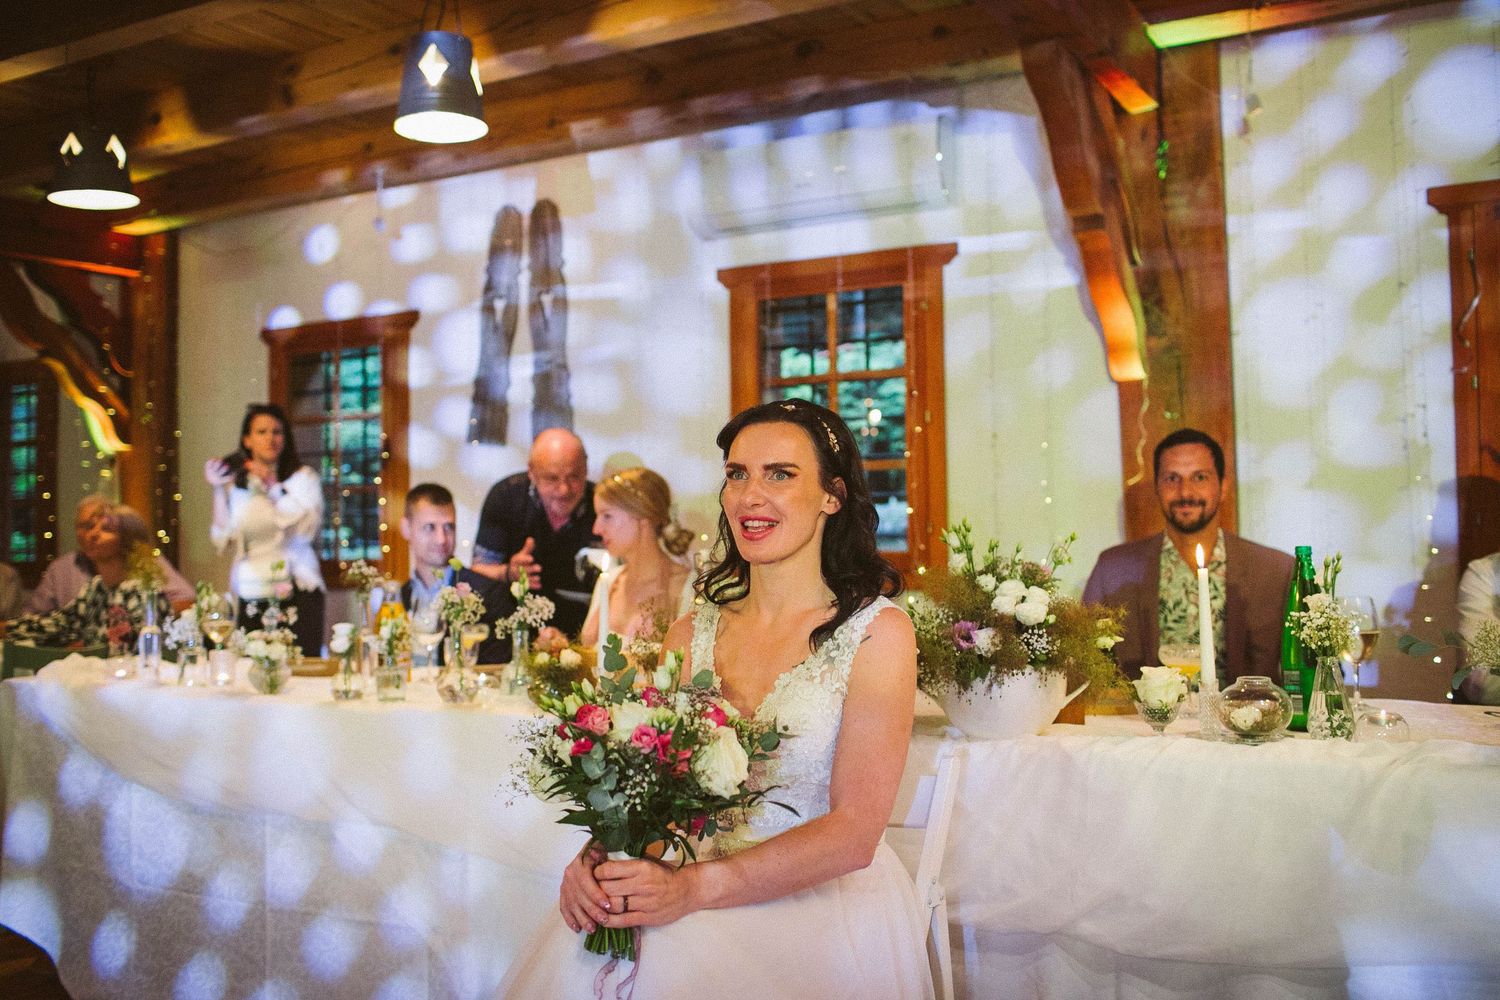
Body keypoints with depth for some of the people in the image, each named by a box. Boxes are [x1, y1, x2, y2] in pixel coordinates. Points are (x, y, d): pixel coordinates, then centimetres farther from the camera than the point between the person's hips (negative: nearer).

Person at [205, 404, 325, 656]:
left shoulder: (303, 477, 4)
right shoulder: (234, 482, 9)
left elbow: (307, 529, -11)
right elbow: (223, 539, 0)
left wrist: (274, 487, -13)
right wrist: (218, 491, -5)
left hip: (298, 594, -1)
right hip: (252, 595, 2)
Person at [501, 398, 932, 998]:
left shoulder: (877, 631, -5)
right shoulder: (691, 636, 9)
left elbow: (853, 834, -12)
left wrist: (695, 887, -23)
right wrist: (596, 858, -15)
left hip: (823, 904, -4)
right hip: (691, 891, 4)